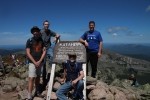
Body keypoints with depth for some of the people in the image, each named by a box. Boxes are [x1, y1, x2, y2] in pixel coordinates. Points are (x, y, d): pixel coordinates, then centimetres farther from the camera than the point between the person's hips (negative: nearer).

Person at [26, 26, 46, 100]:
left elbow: (44, 51, -1)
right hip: (32, 62, -3)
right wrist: (34, 62, -14)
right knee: (31, 78, -6)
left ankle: (37, 91, 29)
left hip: (40, 62, 4)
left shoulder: (42, 40, 1)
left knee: (38, 77, 14)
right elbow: (28, 53, -10)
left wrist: (40, 61, -10)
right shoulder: (29, 41, -7)